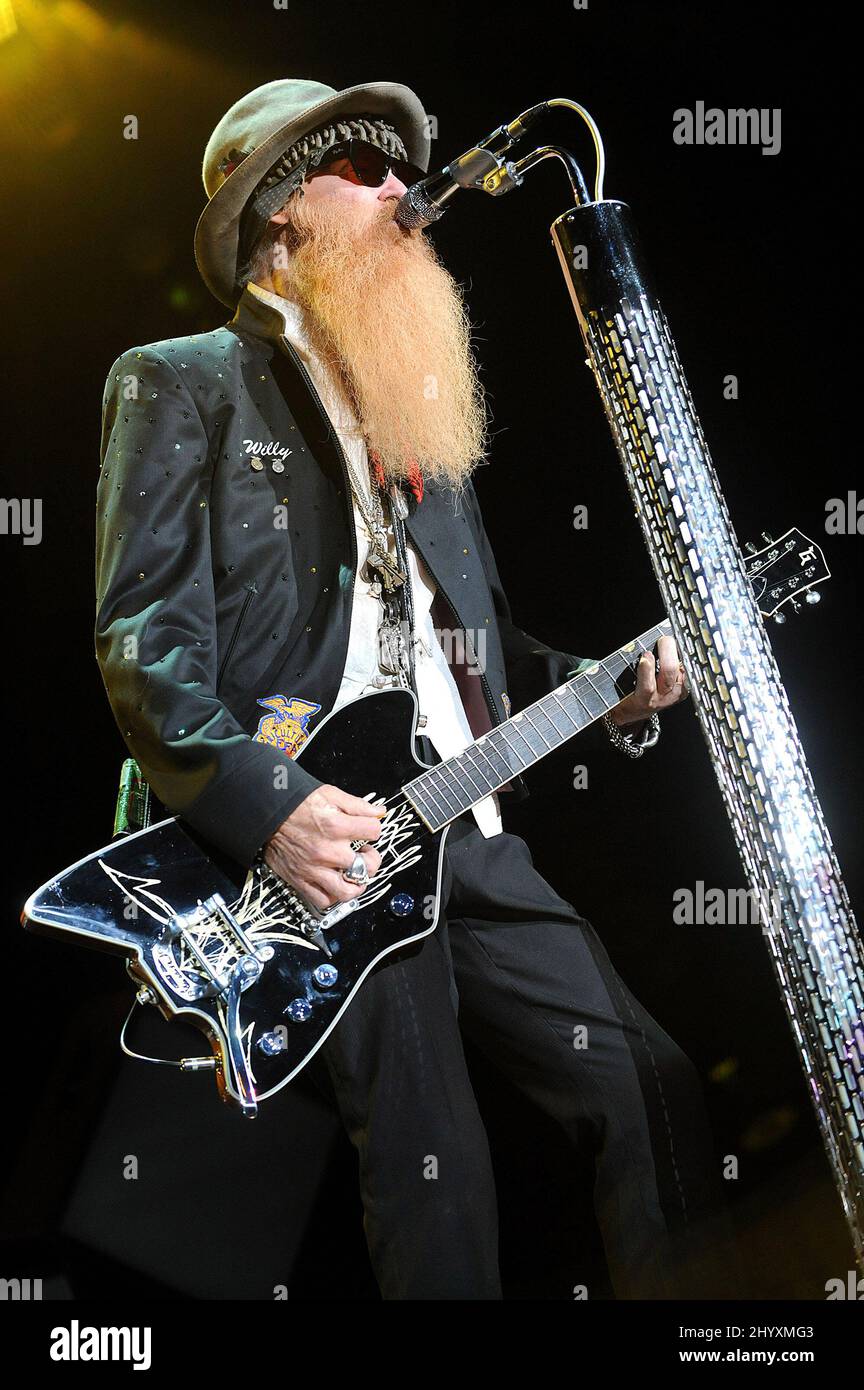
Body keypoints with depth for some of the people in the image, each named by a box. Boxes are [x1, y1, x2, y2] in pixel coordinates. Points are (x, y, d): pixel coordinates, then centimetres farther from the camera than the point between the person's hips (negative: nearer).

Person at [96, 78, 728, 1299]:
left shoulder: (417, 403, 24)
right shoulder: (181, 384, 4)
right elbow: (143, 642, -8)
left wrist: (604, 692, 7)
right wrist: (266, 803, -22)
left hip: (464, 832, 7)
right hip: (316, 840, -6)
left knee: (650, 1083, 1)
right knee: (435, 1174, -8)